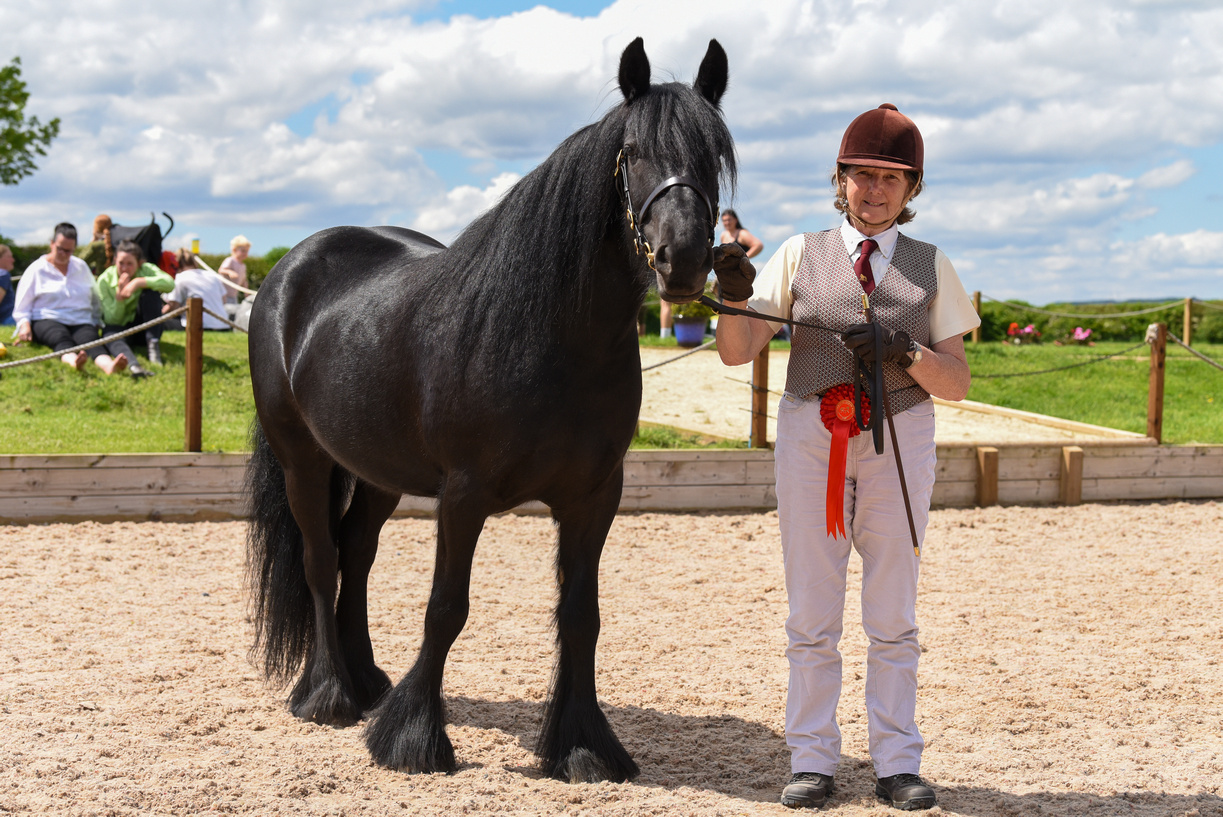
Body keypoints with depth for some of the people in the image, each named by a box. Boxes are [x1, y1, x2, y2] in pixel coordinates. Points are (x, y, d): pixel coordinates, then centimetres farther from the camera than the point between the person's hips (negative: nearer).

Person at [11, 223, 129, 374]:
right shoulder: (36, 269, 10)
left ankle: (108, 365, -69)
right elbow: (22, 304, 8)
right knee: (61, 337, -39)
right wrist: (24, 324, -11)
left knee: (89, 338, -35)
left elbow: (95, 298, 27)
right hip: (47, 320, -2)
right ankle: (73, 361, -74)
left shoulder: (81, 267, 21)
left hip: (81, 322, 2)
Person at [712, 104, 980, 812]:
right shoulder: (802, 255, 6)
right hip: (811, 435, 0)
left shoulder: (931, 267, 6)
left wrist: (906, 354, -17)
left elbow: (957, 382, 2)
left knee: (894, 614, 5)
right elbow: (738, 352, 0)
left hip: (899, 440, 0)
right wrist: (737, 296, -20)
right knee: (812, 613, 3)